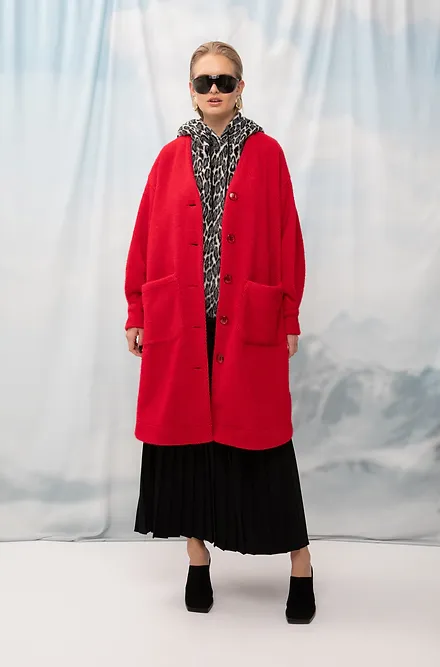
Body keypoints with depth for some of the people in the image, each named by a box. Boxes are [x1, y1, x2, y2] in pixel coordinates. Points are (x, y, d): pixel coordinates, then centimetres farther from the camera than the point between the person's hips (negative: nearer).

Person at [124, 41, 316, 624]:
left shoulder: (266, 154, 3)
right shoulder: (171, 158, 8)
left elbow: (288, 240, 2)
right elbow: (146, 240, 8)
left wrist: (290, 318, -1)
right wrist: (136, 313, 6)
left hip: (250, 326, -2)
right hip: (178, 324, 2)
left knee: (260, 441, 1)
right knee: (186, 435, 8)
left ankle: (301, 567, 15)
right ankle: (198, 561, 24)